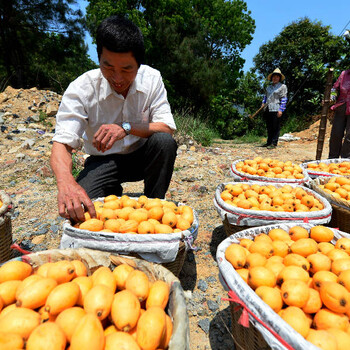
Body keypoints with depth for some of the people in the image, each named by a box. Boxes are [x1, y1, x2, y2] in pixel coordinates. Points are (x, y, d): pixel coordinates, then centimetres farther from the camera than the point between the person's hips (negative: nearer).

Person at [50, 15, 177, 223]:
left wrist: (126, 127, -33)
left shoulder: (151, 79, -12)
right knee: (79, 206, -26)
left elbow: (168, 127, -17)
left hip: (142, 156, 2)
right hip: (104, 160, -1)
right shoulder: (81, 89, -18)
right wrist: (66, 182, -47)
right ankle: (114, 194, 9)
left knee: (165, 141, -31)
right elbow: (62, 143, -25)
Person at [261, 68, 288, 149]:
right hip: (268, 109, 6)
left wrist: (281, 110, -14)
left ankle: (274, 143, -3)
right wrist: (263, 103, 10)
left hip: (276, 110, -6)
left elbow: (284, 99, -5)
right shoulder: (269, 87, 20)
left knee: (275, 127, -5)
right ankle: (269, 142, 18)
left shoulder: (282, 86, 2)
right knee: (269, 127, 11)